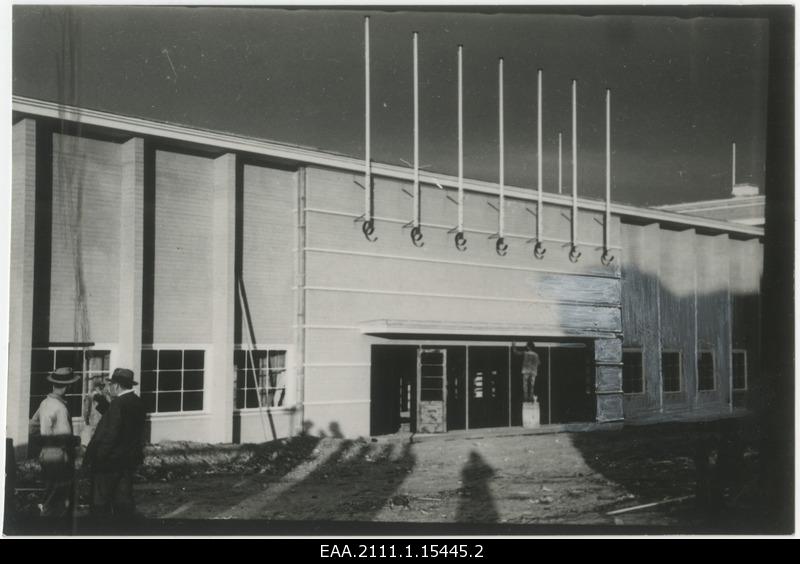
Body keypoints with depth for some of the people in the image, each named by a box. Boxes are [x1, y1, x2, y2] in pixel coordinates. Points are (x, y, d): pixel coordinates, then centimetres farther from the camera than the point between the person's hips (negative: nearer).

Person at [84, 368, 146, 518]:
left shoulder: (118, 403, -18)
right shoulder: (137, 402, 8)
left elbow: (110, 434, -21)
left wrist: (95, 458, -17)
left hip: (110, 461, -8)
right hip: (130, 459, 8)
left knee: (101, 502, 2)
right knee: (124, 499, 12)